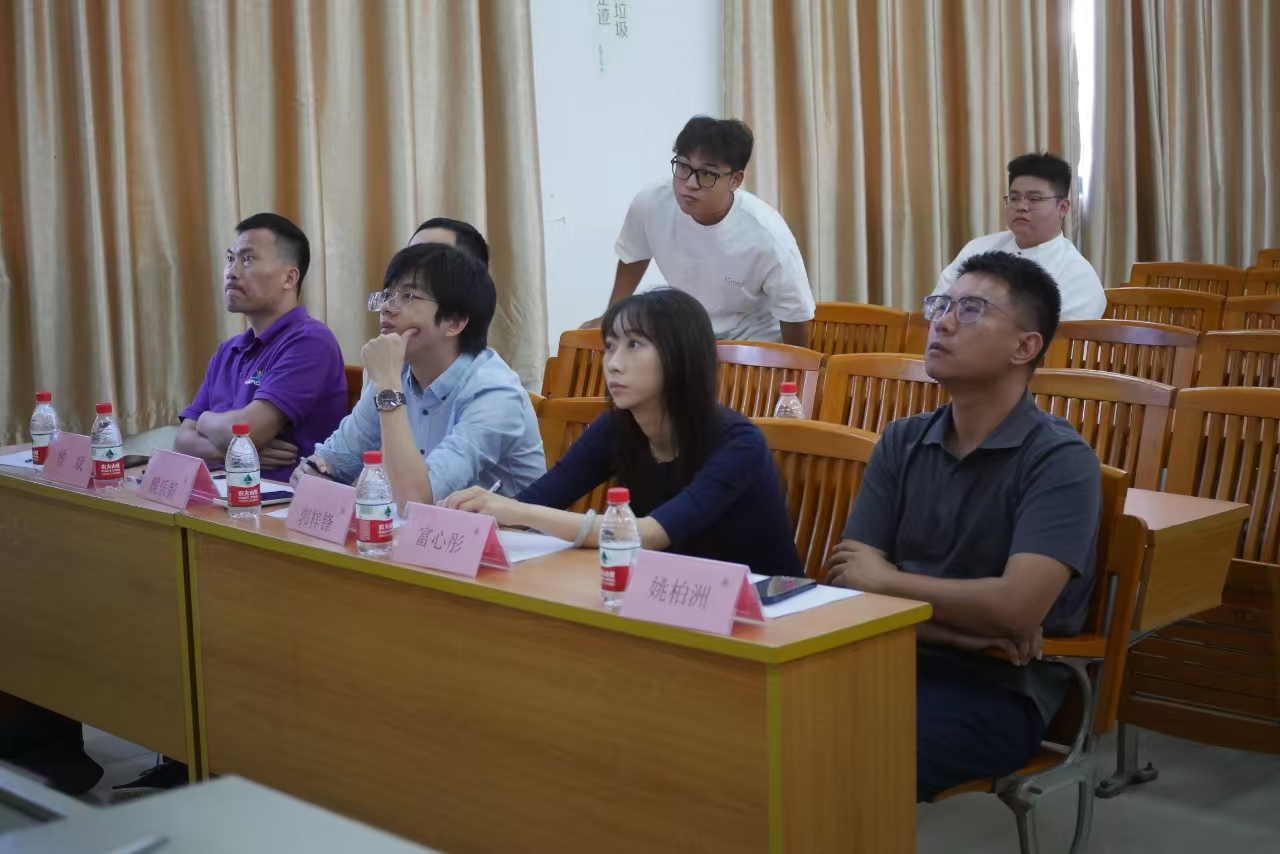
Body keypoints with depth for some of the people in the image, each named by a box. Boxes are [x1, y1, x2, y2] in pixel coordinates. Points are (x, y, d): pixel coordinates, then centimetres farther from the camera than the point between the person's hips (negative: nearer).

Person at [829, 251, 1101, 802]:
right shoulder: (901, 443, 9)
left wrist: (885, 579, -7)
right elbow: (848, 582, 2)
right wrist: (961, 630, -13)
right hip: (897, 663, 5)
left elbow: (1014, 608, -21)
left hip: (999, 688, -5)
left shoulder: (1061, 460, -8)